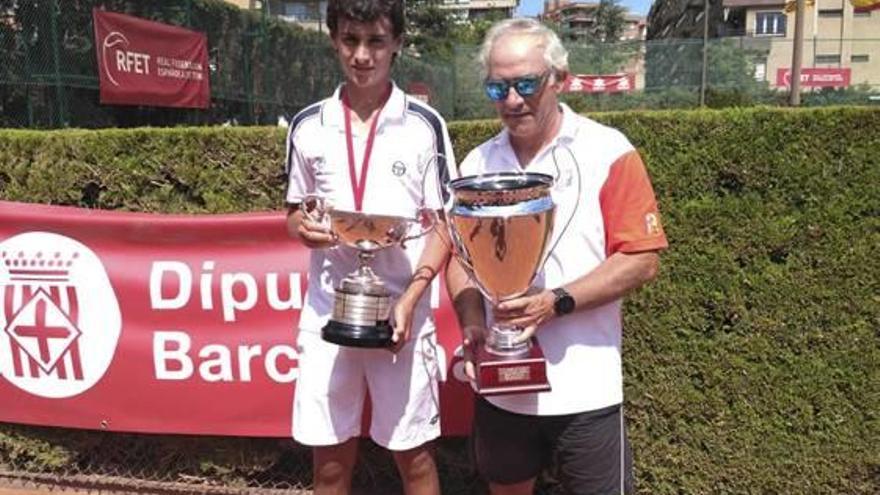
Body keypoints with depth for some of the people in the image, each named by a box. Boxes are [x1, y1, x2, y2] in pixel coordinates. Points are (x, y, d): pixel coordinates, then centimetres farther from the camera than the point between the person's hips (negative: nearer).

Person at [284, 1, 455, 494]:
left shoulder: (425, 125, -3)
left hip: (401, 311, -2)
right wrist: (304, 229, -11)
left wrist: (410, 298, -14)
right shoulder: (308, 126, 3)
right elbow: (295, 212, 13)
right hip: (328, 310, 2)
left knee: (413, 455, 11)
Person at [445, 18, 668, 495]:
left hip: (585, 387, -4)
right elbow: (460, 257, 8)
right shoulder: (476, 163, 4)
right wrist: (473, 325, -9)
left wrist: (556, 302, -21)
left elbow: (642, 259, -11)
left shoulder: (607, 151, -9)